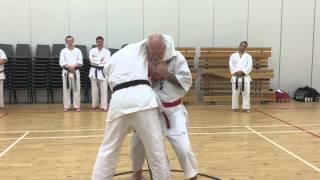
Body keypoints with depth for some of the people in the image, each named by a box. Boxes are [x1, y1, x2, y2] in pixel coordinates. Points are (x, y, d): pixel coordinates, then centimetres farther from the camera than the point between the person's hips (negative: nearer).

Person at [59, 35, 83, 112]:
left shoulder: (78, 50, 4)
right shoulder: (63, 51, 4)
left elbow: (80, 62, -2)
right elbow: (62, 62, -3)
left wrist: (74, 66, -18)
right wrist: (69, 67, -17)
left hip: (75, 72, 0)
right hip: (66, 72, 0)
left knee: (76, 89, 1)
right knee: (66, 89, 2)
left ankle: (77, 106, 9)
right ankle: (67, 106, 10)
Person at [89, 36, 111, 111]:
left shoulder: (107, 51, 2)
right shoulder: (92, 50, 7)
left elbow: (106, 61, -12)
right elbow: (91, 59, -9)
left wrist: (96, 59, -11)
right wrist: (101, 60, -13)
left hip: (103, 71, -1)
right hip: (94, 71, 2)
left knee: (104, 89, -5)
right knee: (94, 89, 7)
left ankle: (104, 106, -1)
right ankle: (94, 104, 18)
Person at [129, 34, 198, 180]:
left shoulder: (177, 57, -11)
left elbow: (187, 81, -15)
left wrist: (166, 74, -23)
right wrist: (149, 73, -20)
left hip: (173, 111, -3)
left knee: (183, 147, -7)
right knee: (138, 142, 10)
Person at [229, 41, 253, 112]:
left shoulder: (248, 56, 8)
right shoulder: (233, 55, 8)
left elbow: (249, 66, -4)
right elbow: (231, 65, -2)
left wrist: (242, 72, -17)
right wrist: (236, 72, -17)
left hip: (245, 77, 0)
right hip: (235, 77, 0)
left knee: (246, 93, -2)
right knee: (235, 93, 2)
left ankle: (246, 107, 6)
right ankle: (235, 107, 12)